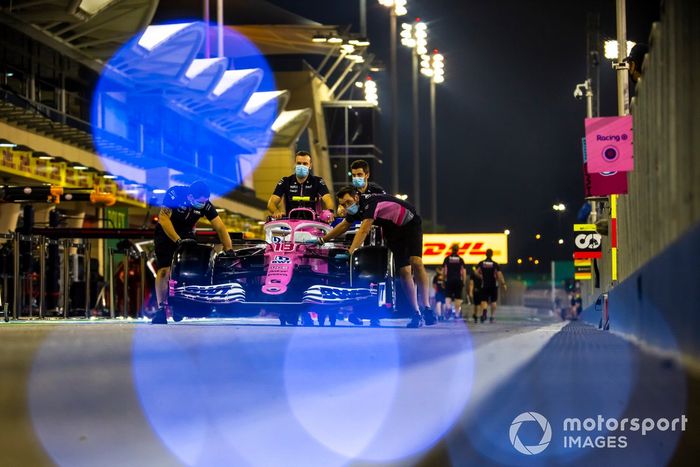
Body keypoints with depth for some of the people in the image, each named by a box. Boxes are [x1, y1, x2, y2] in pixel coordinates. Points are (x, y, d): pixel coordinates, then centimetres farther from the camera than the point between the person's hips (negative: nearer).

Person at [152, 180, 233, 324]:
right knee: (164, 270, -18)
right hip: (166, 233, -4)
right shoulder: (175, 194, -26)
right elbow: (164, 218, -32)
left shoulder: (205, 204, -15)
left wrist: (229, 250, -23)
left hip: (187, 234, 4)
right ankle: (161, 308, -16)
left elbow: (220, 227, -14)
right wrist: (178, 241, -39)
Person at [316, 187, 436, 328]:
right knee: (403, 271, -4)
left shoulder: (370, 203, -31)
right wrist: (322, 240, 20)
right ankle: (416, 314, -4)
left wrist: (350, 253, -46)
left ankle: (426, 308, -27)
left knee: (416, 262, -25)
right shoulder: (355, 209, -4)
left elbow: (363, 231, -40)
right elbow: (343, 226, 14)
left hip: (410, 223, -8)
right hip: (393, 231, 8)